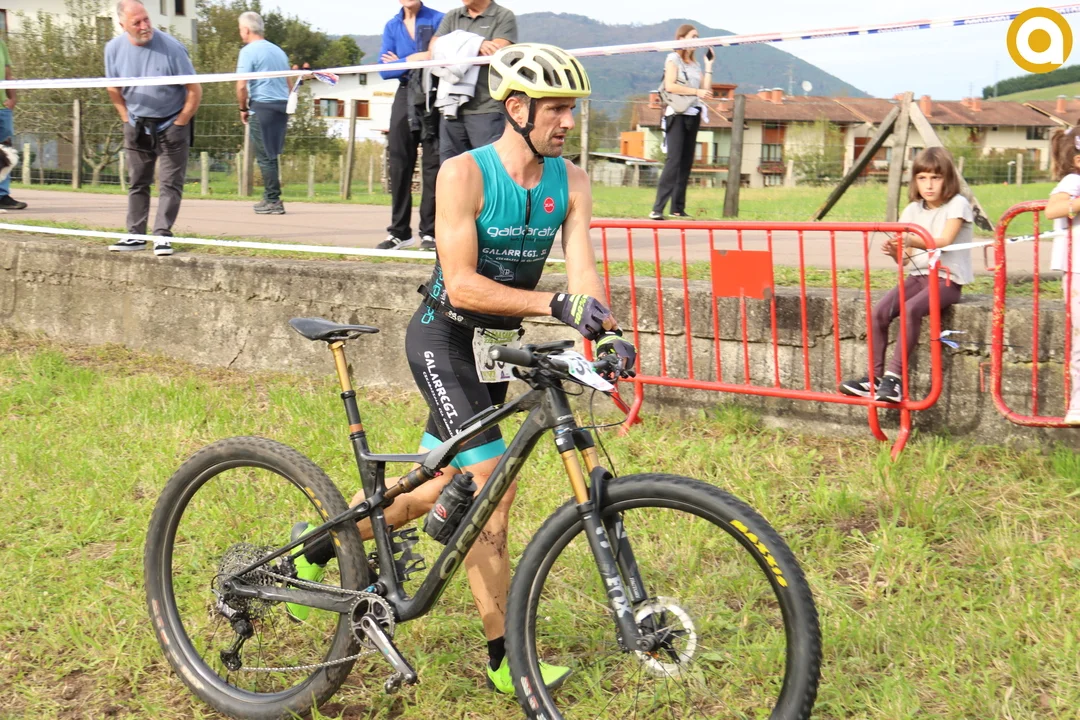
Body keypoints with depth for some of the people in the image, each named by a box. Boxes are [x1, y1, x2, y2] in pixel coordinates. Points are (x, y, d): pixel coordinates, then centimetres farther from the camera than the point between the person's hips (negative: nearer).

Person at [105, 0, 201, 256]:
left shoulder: (171, 47, -19)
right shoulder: (114, 48, -7)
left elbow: (195, 90, -14)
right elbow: (114, 89, 10)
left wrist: (178, 125, -10)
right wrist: (127, 120, 5)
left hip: (171, 123, -4)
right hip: (137, 125, 4)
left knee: (170, 183, -6)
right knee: (137, 183, 9)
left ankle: (163, 235, -2)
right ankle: (135, 235, 15)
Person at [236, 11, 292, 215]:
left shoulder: (249, 51, -6)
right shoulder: (278, 51, 17)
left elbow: (241, 86, -13)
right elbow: (289, 85, 21)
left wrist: (243, 108, 0)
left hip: (262, 106, -7)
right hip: (282, 107, 7)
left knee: (265, 156, -2)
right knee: (271, 155, 15)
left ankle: (273, 201, -3)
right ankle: (270, 198, 17)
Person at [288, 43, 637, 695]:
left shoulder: (570, 182, -3)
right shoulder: (464, 175, -18)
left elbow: (583, 269, -13)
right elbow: (461, 283, -26)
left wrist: (606, 330, -33)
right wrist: (555, 304, -38)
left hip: (499, 344, 7)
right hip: (445, 339, -6)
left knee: (445, 488, 14)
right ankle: (507, 657, -6)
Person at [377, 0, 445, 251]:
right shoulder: (392, 26, 10)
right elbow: (385, 70, 3)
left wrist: (402, 62, -8)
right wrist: (414, 59, -13)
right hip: (406, 96, 4)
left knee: (433, 164, -4)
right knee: (399, 164, 2)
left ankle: (430, 232, 1)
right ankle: (399, 232, 8)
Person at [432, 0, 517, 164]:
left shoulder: (504, 17, 3)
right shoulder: (452, 17, 17)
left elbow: (496, 53, -12)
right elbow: (435, 48, 3)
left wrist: (453, 48, -3)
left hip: (487, 109, -5)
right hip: (452, 108, 5)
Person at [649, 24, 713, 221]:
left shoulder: (695, 64, 20)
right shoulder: (673, 59, 0)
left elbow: (706, 90, 10)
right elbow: (669, 86, -13)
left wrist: (709, 66, 10)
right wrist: (695, 91, -15)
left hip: (693, 116, 7)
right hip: (677, 114, -7)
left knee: (686, 162, 6)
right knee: (673, 160, -17)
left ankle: (678, 208, 10)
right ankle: (657, 208, -21)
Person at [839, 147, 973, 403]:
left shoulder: (957, 205, -4)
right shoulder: (913, 210, 12)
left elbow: (943, 242, -19)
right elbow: (907, 258, 9)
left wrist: (911, 240, -34)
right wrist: (896, 252, -14)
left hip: (948, 279, -6)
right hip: (919, 276, 6)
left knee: (911, 309, -32)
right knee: (880, 310, -18)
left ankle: (894, 376, -31)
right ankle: (874, 376, -14)